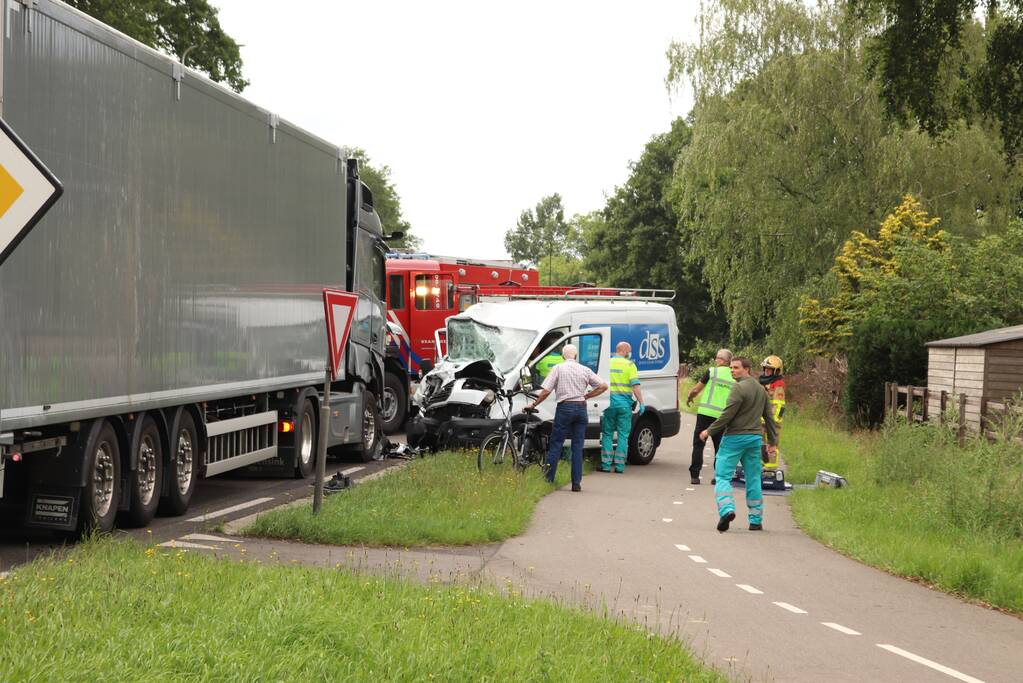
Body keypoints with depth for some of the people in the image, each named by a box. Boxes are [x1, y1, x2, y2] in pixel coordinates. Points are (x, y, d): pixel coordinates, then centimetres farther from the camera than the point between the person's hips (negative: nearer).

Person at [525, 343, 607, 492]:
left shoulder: (558, 368, -1)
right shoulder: (585, 370, 8)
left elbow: (546, 391, -6)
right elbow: (603, 386, 6)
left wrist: (533, 405, 5)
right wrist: (586, 396, 10)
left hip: (565, 408, -3)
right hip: (581, 408, 3)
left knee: (556, 444, 2)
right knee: (578, 446, 5)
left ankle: (548, 479, -1)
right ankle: (576, 483, 2)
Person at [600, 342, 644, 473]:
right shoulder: (629, 365, -3)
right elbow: (635, 385, -10)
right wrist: (641, 403, -8)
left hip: (609, 402, 2)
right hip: (624, 403, -2)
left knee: (607, 434, 9)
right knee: (623, 435, 6)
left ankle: (606, 464, 5)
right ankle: (619, 465, 4)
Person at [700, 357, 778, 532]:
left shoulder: (739, 388, -12)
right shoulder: (761, 389, 14)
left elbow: (727, 415, -16)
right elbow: (769, 417, 18)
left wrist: (709, 431, -7)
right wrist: (773, 440, 23)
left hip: (735, 438, -7)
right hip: (755, 438, 7)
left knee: (723, 475, -4)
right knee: (753, 479, 10)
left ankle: (726, 509, -23)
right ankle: (756, 520, 11)